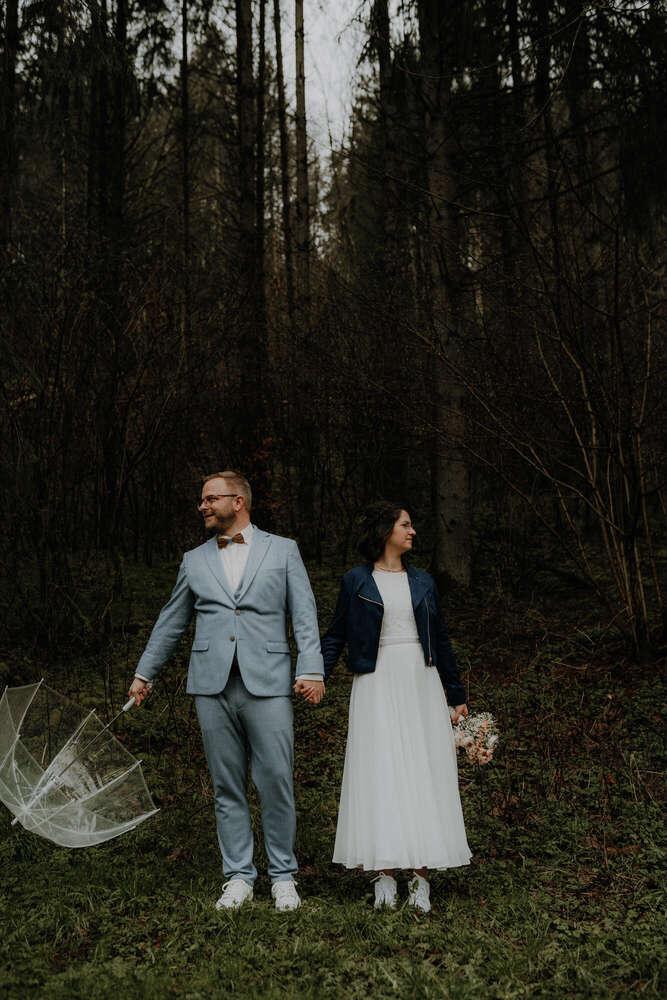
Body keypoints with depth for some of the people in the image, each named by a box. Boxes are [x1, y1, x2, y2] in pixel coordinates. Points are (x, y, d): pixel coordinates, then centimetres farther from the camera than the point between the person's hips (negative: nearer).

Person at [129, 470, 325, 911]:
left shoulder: (283, 550, 8)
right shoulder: (194, 560, 15)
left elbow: (305, 615, 3)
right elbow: (171, 623, 24)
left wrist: (312, 670, -9)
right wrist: (145, 672, 26)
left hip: (267, 683, -2)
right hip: (213, 687, 3)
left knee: (276, 781, -2)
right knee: (227, 787, 7)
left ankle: (283, 876, 13)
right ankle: (239, 876, 18)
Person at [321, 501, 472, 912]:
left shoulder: (423, 582, 12)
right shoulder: (357, 581, 3)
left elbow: (441, 639, 17)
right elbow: (336, 635, 6)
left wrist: (457, 695, 17)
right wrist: (315, 676, -10)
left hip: (421, 682, 3)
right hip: (378, 684, -3)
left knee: (424, 775, 0)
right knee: (380, 775, -4)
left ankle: (421, 877, 6)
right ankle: (385, 873, 3)